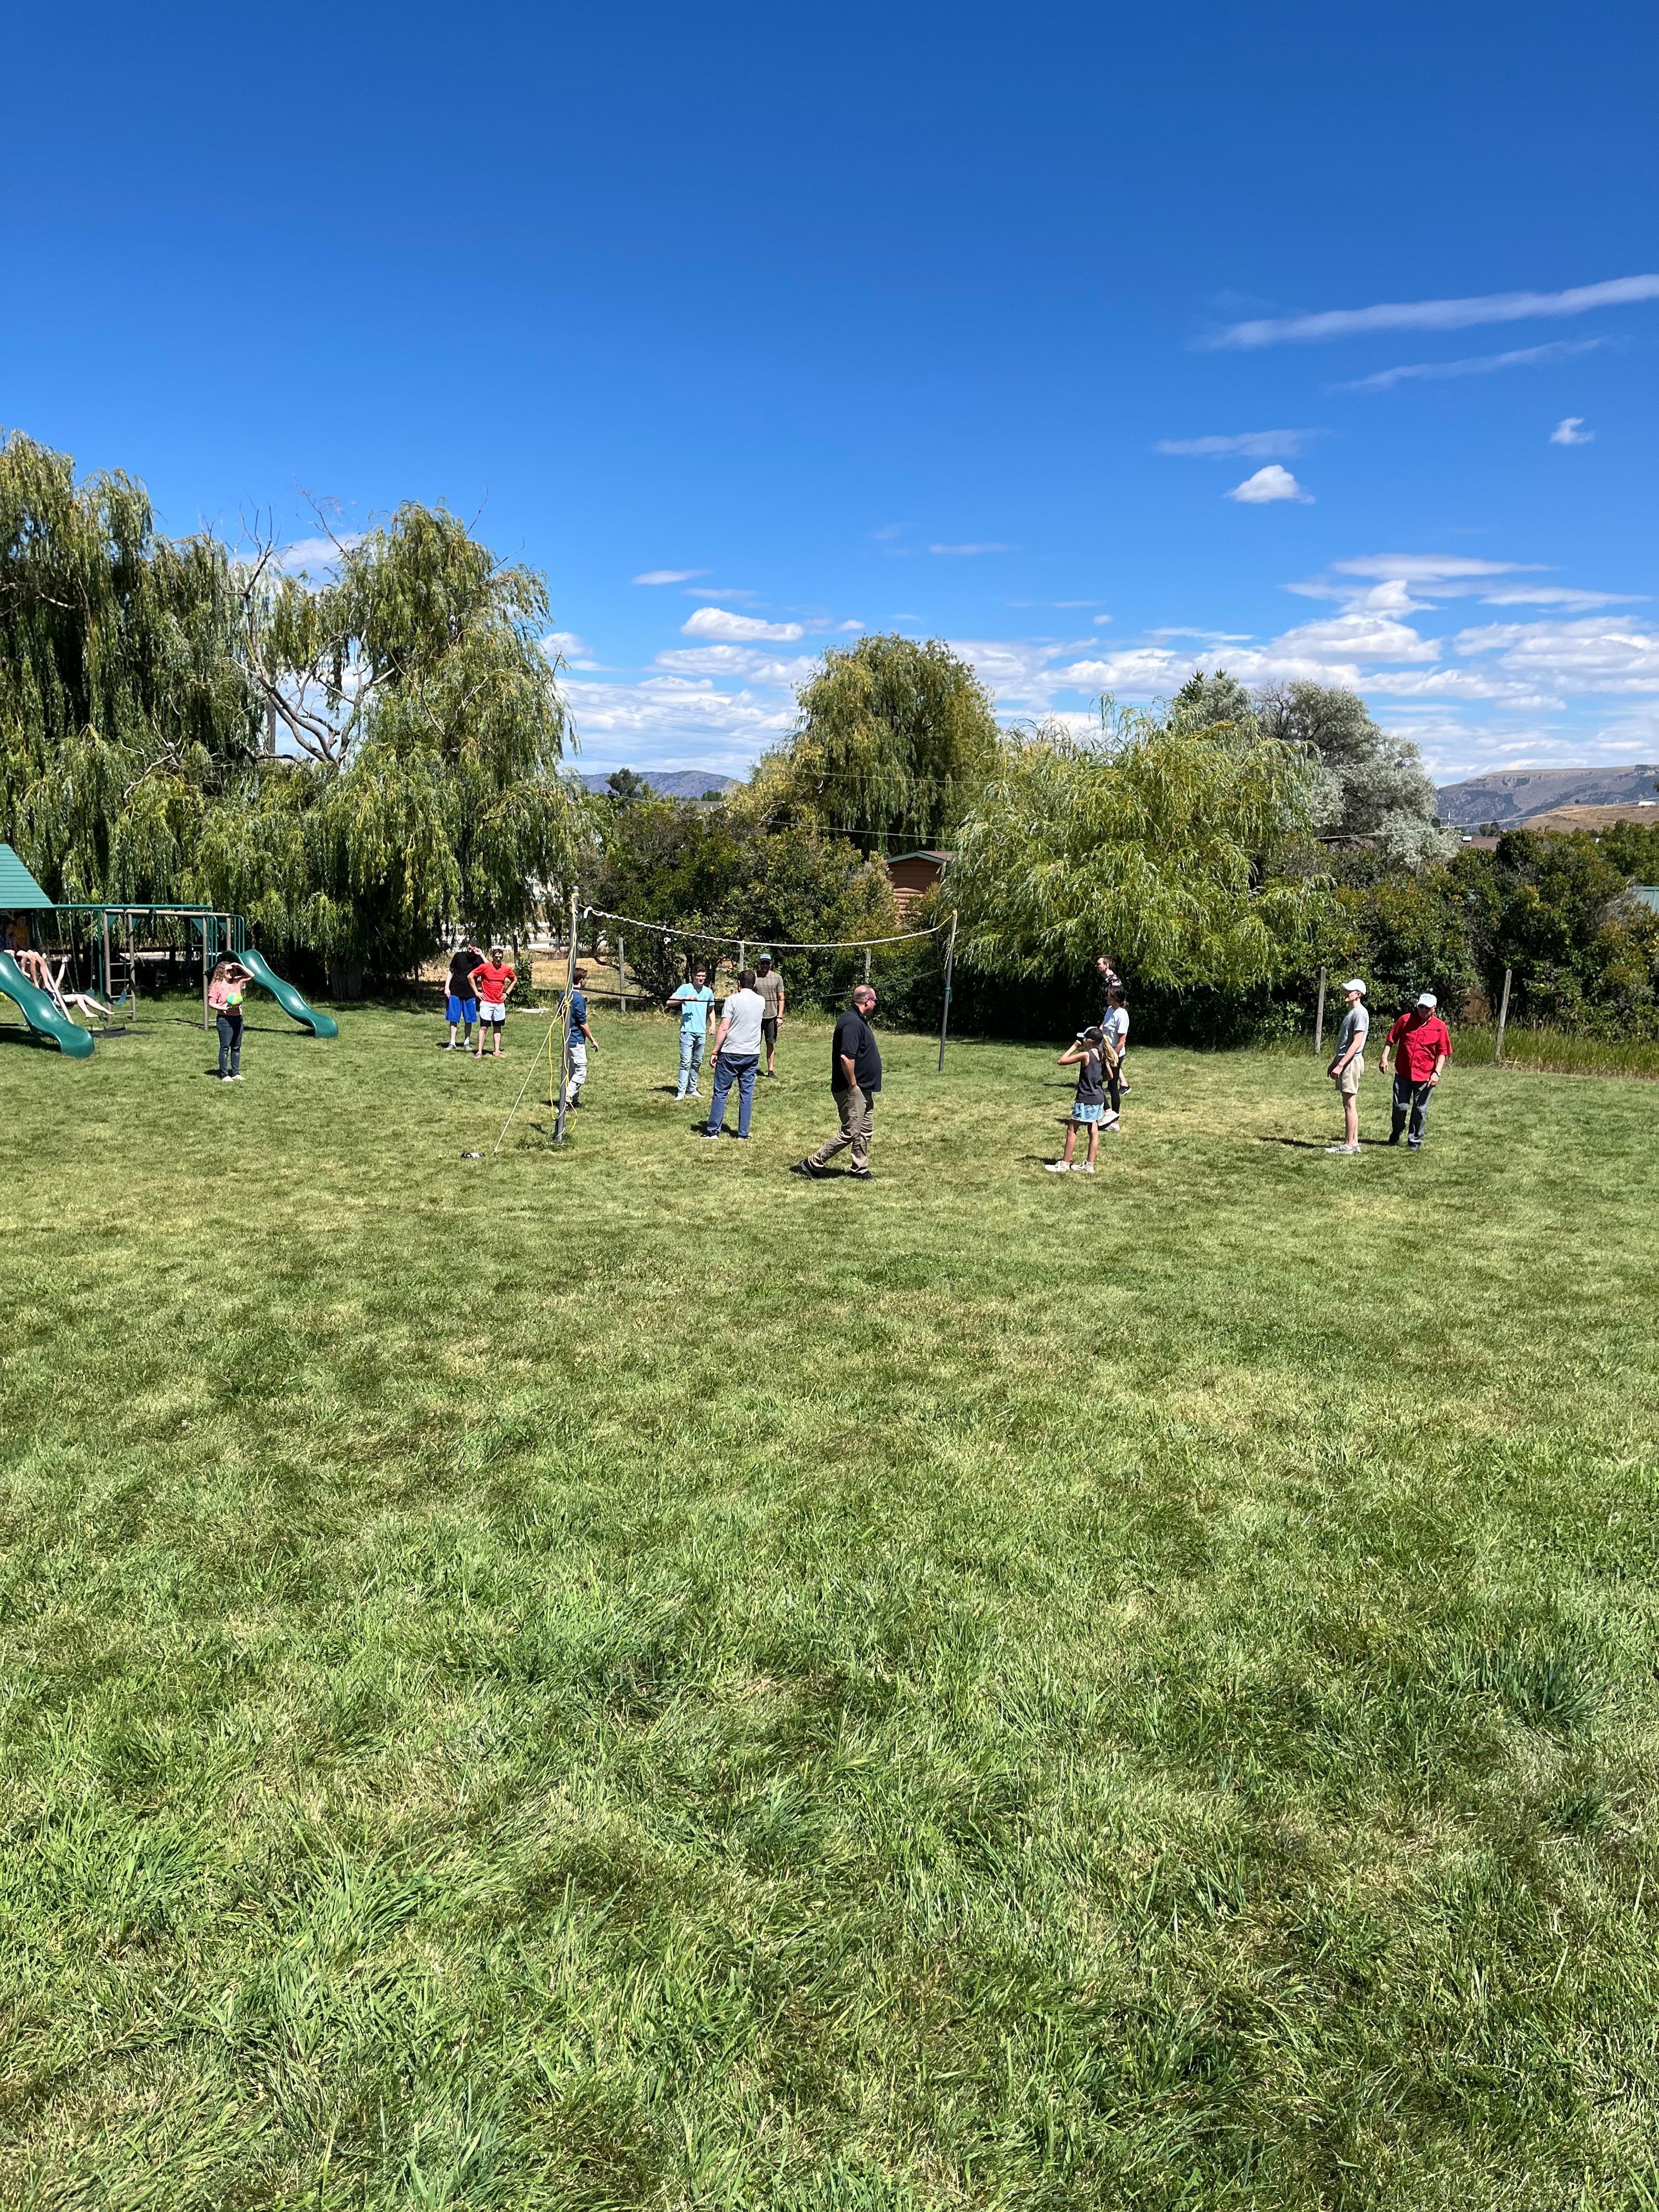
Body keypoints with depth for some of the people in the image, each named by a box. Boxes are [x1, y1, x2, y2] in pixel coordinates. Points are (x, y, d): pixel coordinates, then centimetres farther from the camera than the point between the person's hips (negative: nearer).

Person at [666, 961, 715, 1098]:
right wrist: (686, 999, -20)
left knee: (697, 1062, 11)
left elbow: (711, 1010, 22)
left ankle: (692, 1089, 21)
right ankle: (681, 1092, -8)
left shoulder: (708, 992, 9)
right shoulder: (685, 988, -4)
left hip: (701, 1032, 5)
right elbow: (670, 1002, -9)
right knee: (686, 1062, -8)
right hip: (687, 1030, -5)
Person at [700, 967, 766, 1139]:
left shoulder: (733, 1000, -10)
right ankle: (743, 1134, 9)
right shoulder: (761, 1001, 6)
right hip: (753, 1054, 4)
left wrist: (715, 1052, -7)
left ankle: (713, 1130, 5)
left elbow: (723, 1029, -13)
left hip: (731, 1053, -4)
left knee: (720, 1092, 4)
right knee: (747, 1094, 8)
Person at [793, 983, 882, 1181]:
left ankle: (859, 1171, 24)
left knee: (866, 1129, 15)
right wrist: (853, 1084, -21)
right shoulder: (853, 1023, -22)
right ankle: (812, 1164, 2)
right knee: (850, 1132, -5)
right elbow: (846, 1057, -30)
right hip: (852, 1090, -11)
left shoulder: (858, 1021, 12)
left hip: (864, 1090, 11)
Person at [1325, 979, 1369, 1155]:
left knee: (1349, 1104, -8)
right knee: (1349, 1104, 11)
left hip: (1351, 1061, -10)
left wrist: (1341, 1065, -22)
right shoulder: (1351, 1012, 19)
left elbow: (1356, 1043, -19)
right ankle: (1353, 1142, 14)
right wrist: (1334, 1062, 23)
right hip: (1344, 1061, 10)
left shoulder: (1360, 1013, -12)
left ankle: (1349, 1145, -6)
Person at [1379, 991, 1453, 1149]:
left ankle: (1415, 1141, 17)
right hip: (1402, 1073, 0)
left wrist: (1437, 1073, -8)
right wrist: (1384, 1057, -4)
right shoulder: (1405, 1019, 1)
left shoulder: (1440, 1027, 0)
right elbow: (1391, 1040, 7)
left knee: (1420, 1110, 5)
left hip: (1425, 1076, 0)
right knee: (1400, 1107, 3)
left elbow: (1442, 1053, 1)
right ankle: (1396, 1133, 30)